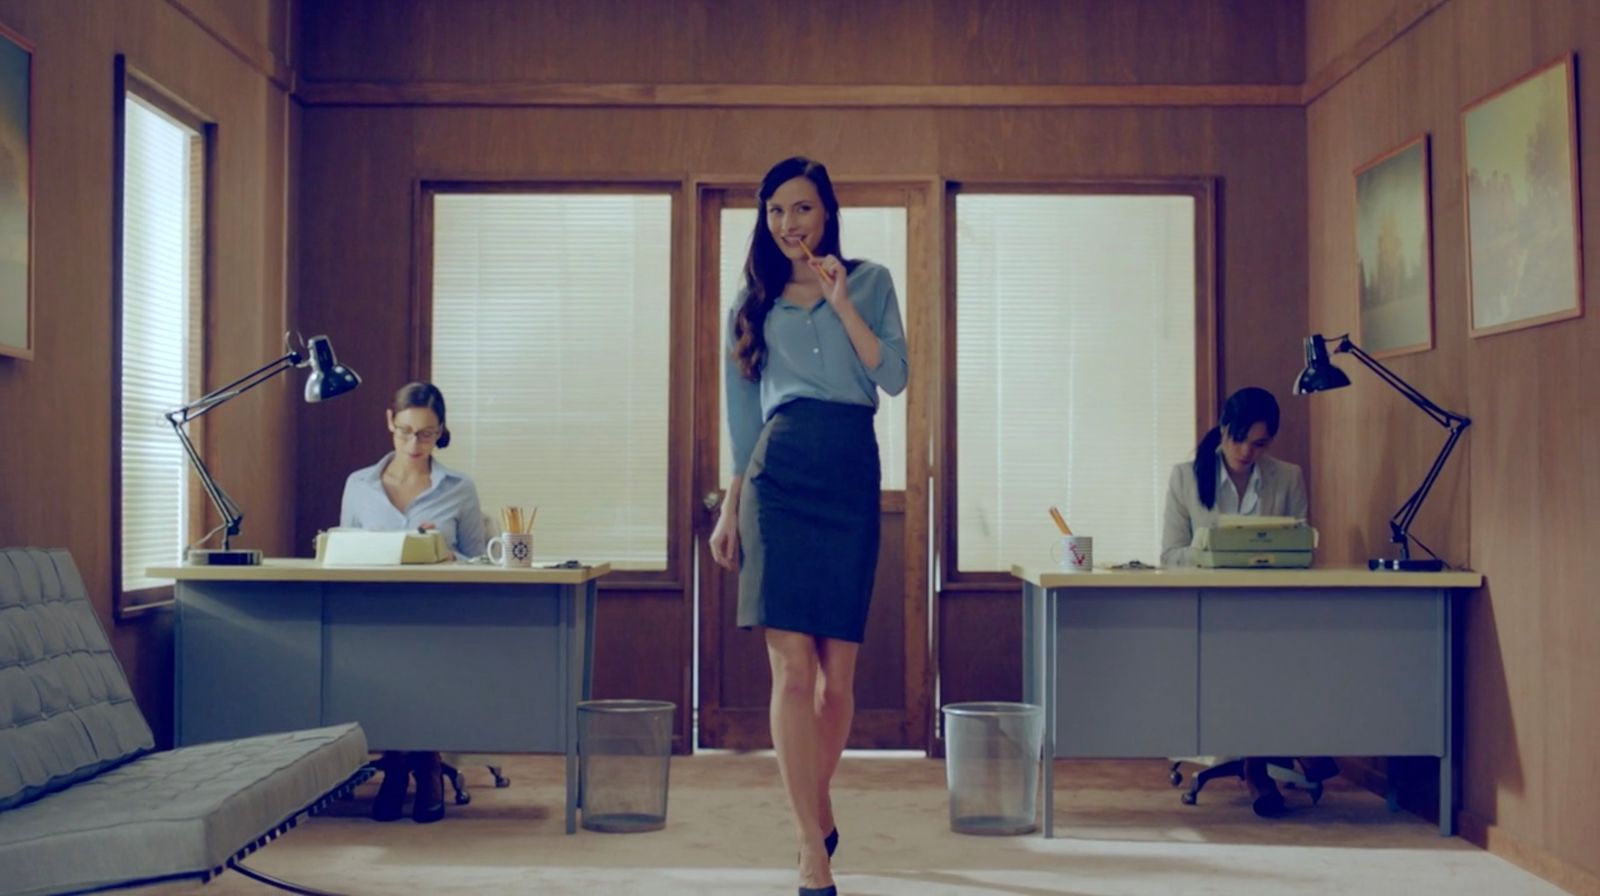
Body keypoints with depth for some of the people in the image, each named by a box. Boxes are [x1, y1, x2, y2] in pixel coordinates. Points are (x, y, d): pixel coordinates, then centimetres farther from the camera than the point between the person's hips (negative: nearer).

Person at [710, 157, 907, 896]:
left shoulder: (869, 282, 12)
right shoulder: (755, 300, 16)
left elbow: (894, 377, -1)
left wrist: (842, 302, -6)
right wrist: (730, 509, 14)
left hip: (852, 476, 0)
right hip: (779, 476, 0)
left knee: (839, 670, 3)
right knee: (792, 665, -10)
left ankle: (815, 809, 27)